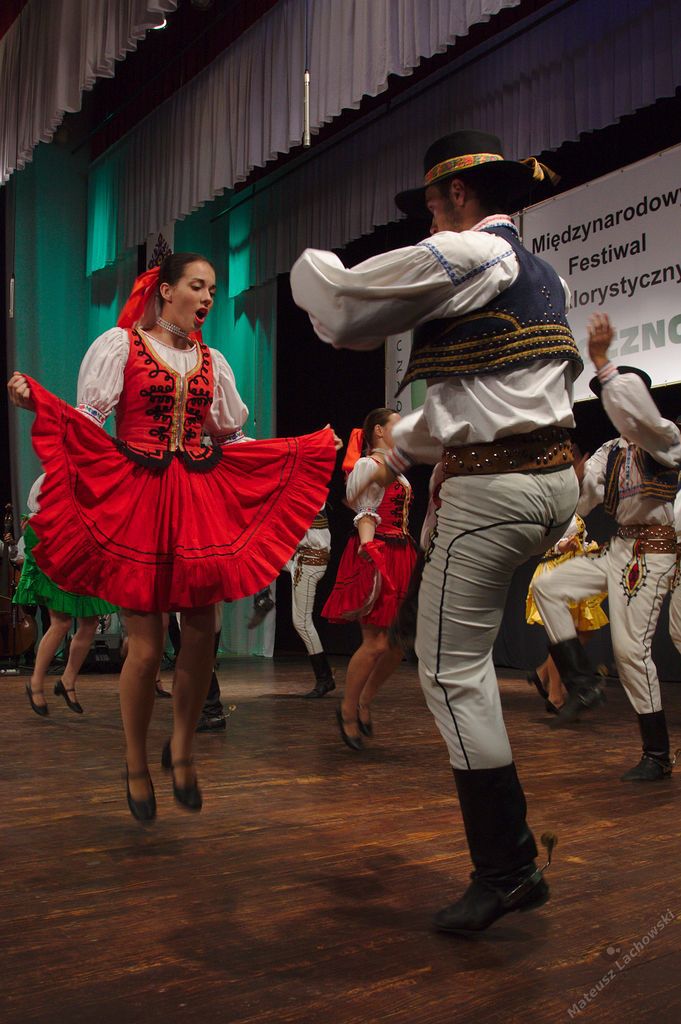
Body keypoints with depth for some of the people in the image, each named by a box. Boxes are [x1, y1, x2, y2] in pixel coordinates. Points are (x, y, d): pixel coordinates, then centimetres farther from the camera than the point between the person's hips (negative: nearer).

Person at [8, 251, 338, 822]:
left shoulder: (212, 360, 17)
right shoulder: (120, 344, 5)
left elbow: (230, 440, 19)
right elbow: (87, 422, -2)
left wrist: (312, 448, 17)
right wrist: (34, 401, -22)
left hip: (201, 501, 4)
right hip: (135, 497, -4)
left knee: (202, 633, -4)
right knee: (146, 646, -4)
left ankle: (181, 751, 17)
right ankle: (136, 765, 18)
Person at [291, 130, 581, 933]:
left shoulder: (465, 255, -9)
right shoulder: (542, 273, 20)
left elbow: (340, 307, -8)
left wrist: (312, 262, 16)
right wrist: (402, 450, 35)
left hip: (492, 488, -10)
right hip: (552, 477, 10)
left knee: (453, 672, -3)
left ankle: (504, 871, 4)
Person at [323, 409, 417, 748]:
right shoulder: (368, 464, -4)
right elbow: (365, 515, -13)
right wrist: (369, 555, -26)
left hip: (400, 555, 9)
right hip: (376, 554, -9)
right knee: (376, 642, -10)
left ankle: (364, 700, 22)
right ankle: (347, 711, 5)